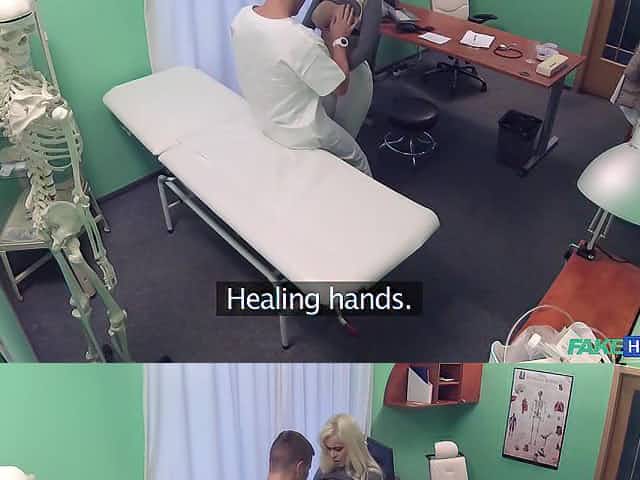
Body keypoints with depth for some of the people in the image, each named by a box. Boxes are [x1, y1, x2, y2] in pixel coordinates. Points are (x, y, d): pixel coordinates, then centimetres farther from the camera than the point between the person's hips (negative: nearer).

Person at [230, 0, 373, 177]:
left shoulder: (241, 18, -14)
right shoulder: (303, 41, -35)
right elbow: (341, 87, -18)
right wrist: (339, 40, -5)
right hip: (301, 136, -7)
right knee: (356, 158, 21)